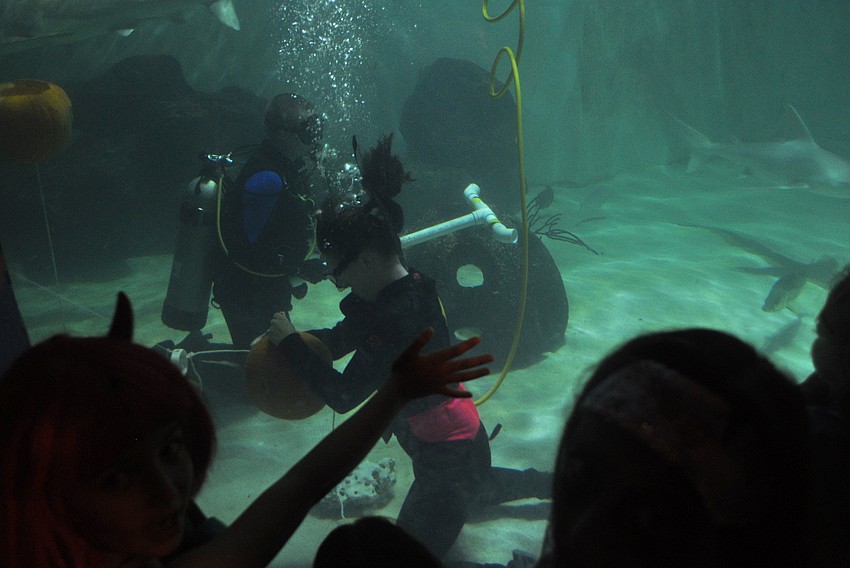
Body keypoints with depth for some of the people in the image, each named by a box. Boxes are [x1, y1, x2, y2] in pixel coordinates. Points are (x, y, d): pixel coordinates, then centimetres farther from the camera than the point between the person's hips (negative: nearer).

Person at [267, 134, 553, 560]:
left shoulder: (401, 316, -32)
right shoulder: (402, 288, -4)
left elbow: (344, 396, -28)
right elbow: (344, 336, 8)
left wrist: (291, 345, -19)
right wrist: (290, 340, -8)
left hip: (449, 457, -10)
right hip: (464, 444, 10)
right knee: (474, 488, 41)